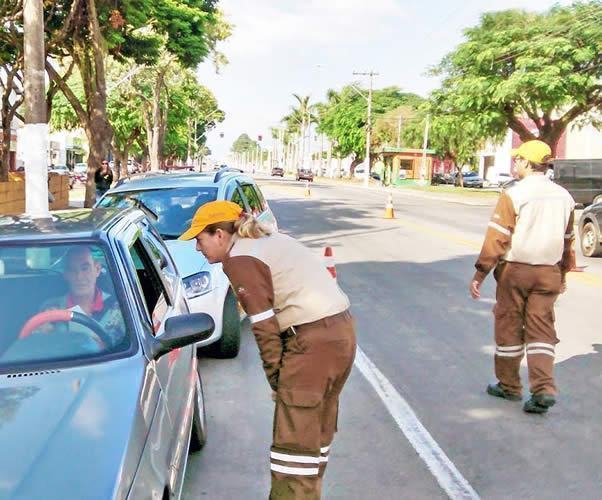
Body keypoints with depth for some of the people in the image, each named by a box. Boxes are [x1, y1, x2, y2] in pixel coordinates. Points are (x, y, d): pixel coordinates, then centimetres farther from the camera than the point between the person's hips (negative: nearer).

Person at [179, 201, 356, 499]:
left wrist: (275, 377, -1)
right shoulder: (269, 241, 19)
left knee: (294, 438, -3)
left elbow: (265, 327, -12)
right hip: (342, 329, 10)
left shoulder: (239, 259, -8)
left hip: (313, 339, -10)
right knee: (317, 427, 20)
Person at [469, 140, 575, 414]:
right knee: (541, 330, 9)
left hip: (515, 270, -5)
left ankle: (509, 385, 21)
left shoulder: (514, 195, -12)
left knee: (509, 327, 9)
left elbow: (497, 238, -15)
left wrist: (480, 274, -10)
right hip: (548, 273, 5)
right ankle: (544, 389, -3)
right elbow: (568, 240, 15)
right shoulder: (564, 197, 7)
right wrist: (563, 273, 26)